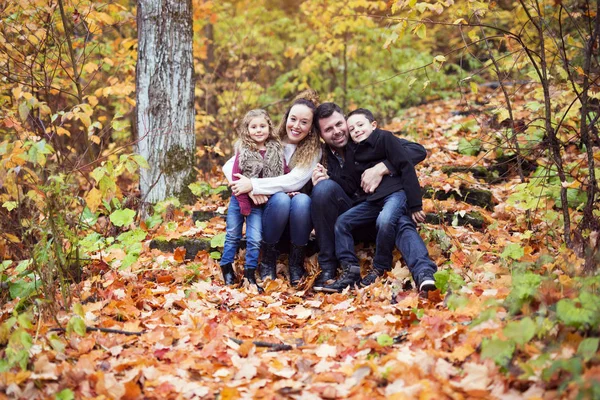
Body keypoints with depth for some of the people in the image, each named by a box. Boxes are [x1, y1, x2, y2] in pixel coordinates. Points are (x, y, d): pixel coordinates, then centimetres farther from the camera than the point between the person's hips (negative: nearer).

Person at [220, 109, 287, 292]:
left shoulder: (277, 151, -3)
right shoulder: (243, 153, -10)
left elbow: (285, 175, 3)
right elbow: (236, 180, -11)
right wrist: (245, 207, -12)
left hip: (259, 203, 1)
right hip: (240, 200, -1)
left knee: (255, 239, -2)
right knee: (233, 236, 9)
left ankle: (250, 273, 10)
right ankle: (227, 268, 22)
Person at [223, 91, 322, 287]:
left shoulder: (314, 150, -3)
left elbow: (295, 181, -20)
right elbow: (228, 167, -7)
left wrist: (254, 184, -25)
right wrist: (251, 190, -24)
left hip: (298, 220, 0)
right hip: (272, 212, 0)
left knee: (302, 200, -32)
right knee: (281, 198, -32)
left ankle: (296, 265, -17)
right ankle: (268, 262, -14)